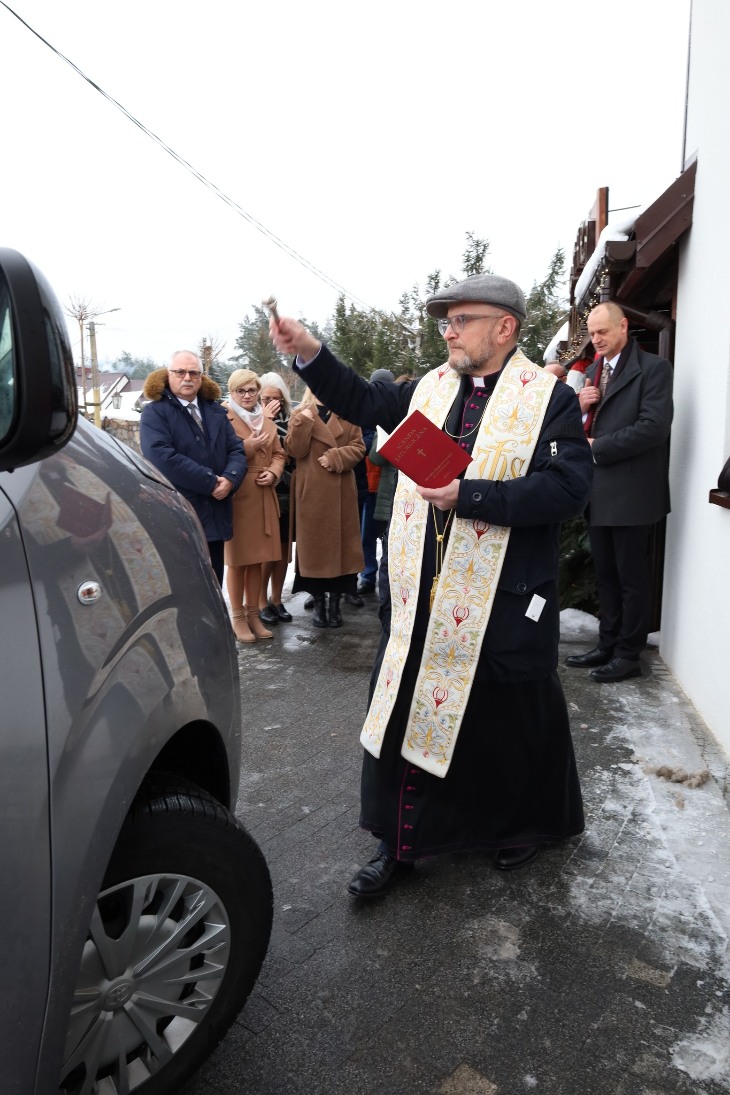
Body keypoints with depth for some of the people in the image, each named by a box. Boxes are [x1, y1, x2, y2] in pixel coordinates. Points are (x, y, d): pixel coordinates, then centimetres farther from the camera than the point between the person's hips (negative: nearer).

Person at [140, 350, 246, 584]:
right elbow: (162, 457, -19)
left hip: (215, 516, 6)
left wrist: (229, 479, -13)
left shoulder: (215, 410, 16)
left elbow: (236, 450, 9)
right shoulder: (155, 412, -4)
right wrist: (210, 482, -18)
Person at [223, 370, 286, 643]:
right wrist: (246, 447, -17)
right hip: (236, 496, -6)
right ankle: (238, 617, 12)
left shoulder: (267, 421, 17)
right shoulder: (223, 418, -6)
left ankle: (253, 614, 22)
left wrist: (273, 472, 0)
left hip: (263, 496, 6)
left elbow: (279, 453, 18)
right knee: (237, 559, 2)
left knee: (257, 558, 11)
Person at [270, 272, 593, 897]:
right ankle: (400, 844, 28)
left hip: (504, 603, -4)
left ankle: (528, 823, 43)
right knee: (406, 709, 9)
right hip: (425, 596, 5)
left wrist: (466, 494, -25)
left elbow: (568, 487, -20)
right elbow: (362, 402, 21)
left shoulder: (548, 399, -8)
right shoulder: (430, 388, 8)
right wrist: (311, 354, 8)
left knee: (515, 722, 14)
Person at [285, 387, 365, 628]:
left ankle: (335, 602, 12)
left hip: (340, 491, 1)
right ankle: (318, 602, 13)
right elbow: (294, 450, -6)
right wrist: (304, 420, -15)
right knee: (314, 544, 1)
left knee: (340, 543, 3)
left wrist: (335, 457, -13)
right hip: (311, 491, -1)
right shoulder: (301, 415, 8)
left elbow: (358, 448, 2)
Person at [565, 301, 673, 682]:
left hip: (631, 491, -7)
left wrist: (596, 447, -15)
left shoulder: (653, 368, -8)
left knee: (632, 577, 3)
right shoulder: (593, 371, 16)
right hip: (598, 491, 7)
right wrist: (581, 407, -3)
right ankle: (607, 646, 24)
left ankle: (628, 655, 13)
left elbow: (654, 427, -19)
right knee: (605, 576, 14)